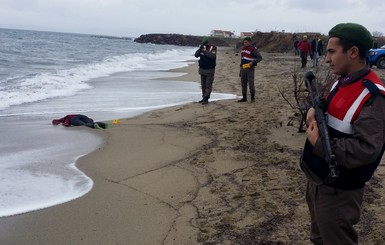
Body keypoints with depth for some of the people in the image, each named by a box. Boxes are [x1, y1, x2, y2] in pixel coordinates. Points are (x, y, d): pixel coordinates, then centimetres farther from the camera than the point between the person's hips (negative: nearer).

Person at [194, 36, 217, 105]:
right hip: (202, 69, 6)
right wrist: (200, 49, -19)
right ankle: (204, 98, 17)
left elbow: (212, 56, -25)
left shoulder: (213, 48, -8)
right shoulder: (202, 47, 6)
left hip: (210, 70, -6)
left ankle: (206, 99, -8)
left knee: (208, 85, -7)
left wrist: (205, 51, -32)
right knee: (203, 85, 10)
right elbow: (196, 55, -3)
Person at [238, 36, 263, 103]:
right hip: (243, 68, 7)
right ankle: (244, 98, 12)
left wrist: (252, 62, -27)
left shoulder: (253, 49, -11)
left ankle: (253, 98, 3)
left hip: (250, 68, -6)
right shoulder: (243, 48, 11)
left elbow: (260, 58, -15)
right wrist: (241, 69, 19)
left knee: (251, 83, -8)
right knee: (243, 83, 6)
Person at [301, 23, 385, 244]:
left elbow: (367, 150, -30)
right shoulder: (341, 82, 6)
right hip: (316, 180, 9)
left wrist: (319, 143, -22)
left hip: (338, 191, -9)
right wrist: (316, 112, -6)